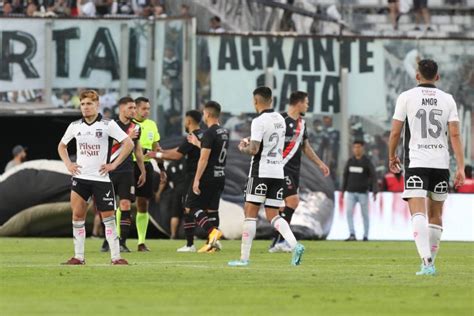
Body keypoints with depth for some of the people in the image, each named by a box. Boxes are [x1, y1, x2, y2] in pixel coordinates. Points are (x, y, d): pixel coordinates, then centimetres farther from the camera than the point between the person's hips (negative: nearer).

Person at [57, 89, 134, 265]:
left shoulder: (108, 125, -4)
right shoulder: (75, 126, 7)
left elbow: (128, 144, -5)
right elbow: (62, 146, 22)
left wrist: (114, 164, -9)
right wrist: (68, 164, 7)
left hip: (101, 178, -3)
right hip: (80, 177, 3)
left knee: (108, 217, -2)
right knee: (77, 215, -5)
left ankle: (116, 257, 1)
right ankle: (78, 257, 1)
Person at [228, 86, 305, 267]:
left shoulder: (259, 121, -12)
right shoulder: (280, 120, 12)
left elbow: (254, 149, -18)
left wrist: (243, 148, 3)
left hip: (261, 172, -7)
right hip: (278, 172, 7)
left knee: (250, 213, -2)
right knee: (273, 215, 9)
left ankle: (244, 257, -3)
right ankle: (294, 245, -13)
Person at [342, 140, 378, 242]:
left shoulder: (367, 161, -3)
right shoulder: (350, 161, 9)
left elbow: (373, 177, -7)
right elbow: (345, 175, 17)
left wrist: (375, 191, -17)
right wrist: (343, 190, 15)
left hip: (363, 192, -3)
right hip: (351, 192, 3)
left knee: (365, 214, 2)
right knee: (349, 212, -11)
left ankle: (366, 235, 10)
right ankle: (352, 234, -13)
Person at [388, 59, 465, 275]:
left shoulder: (406, 97, 1)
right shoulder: (447, 99, 7)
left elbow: (395, 132, 1)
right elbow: (455, 134, -1)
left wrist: (391, 157, 18)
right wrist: (460, 167, -2)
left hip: (415, 162, -3)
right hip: (441, 163, 3)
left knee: (418, 213, -12)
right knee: (436, 215, 17)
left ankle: (426, 262, -29)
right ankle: (430, 262, 21)